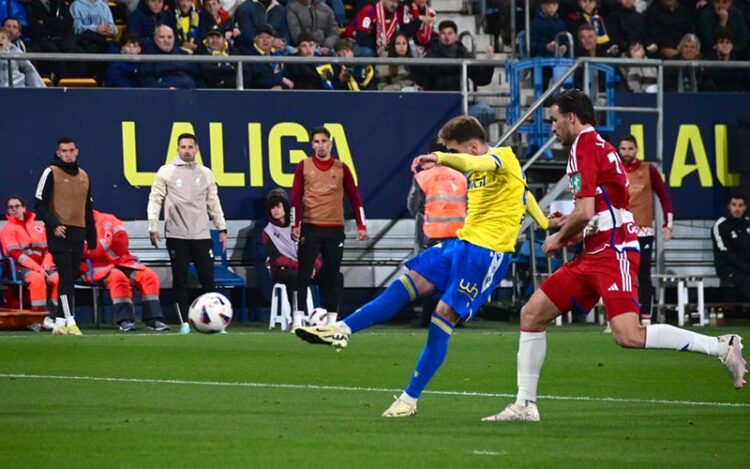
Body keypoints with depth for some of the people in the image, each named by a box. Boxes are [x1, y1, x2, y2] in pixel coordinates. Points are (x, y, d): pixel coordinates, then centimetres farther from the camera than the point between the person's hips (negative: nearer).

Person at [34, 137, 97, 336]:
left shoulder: (83, 176, 16)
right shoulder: (51, 173, -2)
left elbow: (88, 209, 21)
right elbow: (40, 203, -6)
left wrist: (92, 237, 17)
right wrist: (54, 224, -19)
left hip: (78, 232, 6)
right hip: (59, 232, -6)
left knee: (71, 279, 5)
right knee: (66, 277, -13)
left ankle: (59, 323, 10)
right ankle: (70, 322, -16)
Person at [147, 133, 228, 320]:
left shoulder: (205, 173, 10)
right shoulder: (166, 172, 2)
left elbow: (213, 202, 15)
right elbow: (155, 200, 1)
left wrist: (222, 228, 11)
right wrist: (153, 228, -6)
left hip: (201, 235, 2)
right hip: (177, 236, -2)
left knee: (208, 279, -2)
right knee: (180, 281, 1)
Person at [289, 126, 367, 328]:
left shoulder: (341, 168, 6)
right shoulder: (304, 166, 4)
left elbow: (355, 198, 8)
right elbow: (296, 197, 3)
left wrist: (361, 226, 3)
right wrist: (295, 225, -5)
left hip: (335, 229, 1)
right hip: (310, 228, -1)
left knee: (332, 276, 3)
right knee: (304, 275, -5)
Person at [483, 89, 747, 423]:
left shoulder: (584, 146, -9)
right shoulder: (598, 146, 21)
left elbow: (585, 212, -19)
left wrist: (559, 238, -2)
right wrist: (572, 232, 18)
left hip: (613, 252, -10)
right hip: (596, 255, 10)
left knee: (628, 336, -23)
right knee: (531, 314, 7)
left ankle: (722, 347, -16)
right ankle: (525, 405, 9)